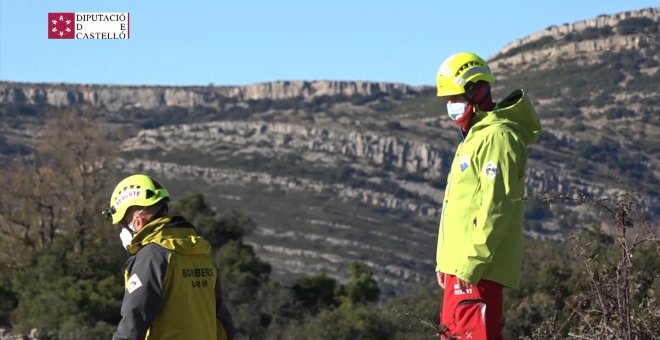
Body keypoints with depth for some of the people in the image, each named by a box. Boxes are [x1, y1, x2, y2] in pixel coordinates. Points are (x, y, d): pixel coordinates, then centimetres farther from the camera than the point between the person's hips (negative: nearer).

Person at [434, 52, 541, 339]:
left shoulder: (496, 137, -12)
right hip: (459, 265, 11)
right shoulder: (474, 136, 21)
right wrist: (446, 261, 21)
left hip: (477, 269, -11)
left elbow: (496, 207, -20)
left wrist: (472, 262, -23)